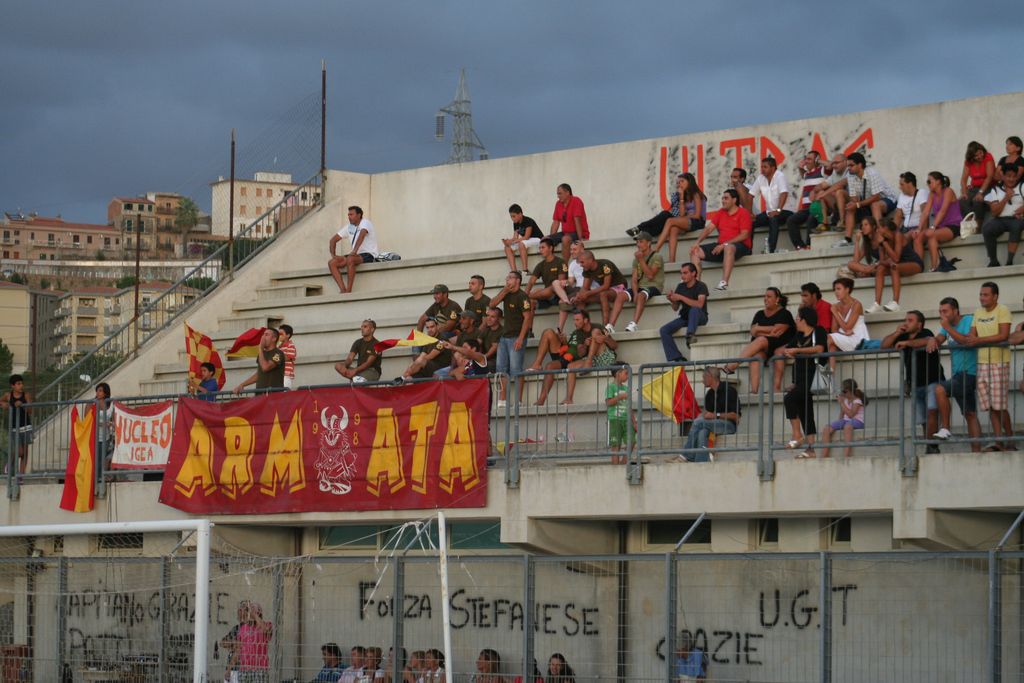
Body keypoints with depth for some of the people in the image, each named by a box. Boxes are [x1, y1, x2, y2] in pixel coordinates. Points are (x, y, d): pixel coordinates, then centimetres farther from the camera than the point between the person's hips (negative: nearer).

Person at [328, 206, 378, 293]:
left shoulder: (365, 223, -8)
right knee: (332, 263, -13)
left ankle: (349, 291, -34)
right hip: (355, 255, 8)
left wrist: (355, 251, -41)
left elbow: (362, 234, -29)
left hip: (368, 255, -8)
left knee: (350, 259, -39)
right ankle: (343, 290, -26)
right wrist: (333, 255, 2)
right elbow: (333, 240, 18)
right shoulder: (349, 227, 14)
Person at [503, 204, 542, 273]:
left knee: (521, 244, -38)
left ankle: (525, 269, -35)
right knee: (508, 248, -10)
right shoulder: (516, 224, 3)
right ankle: (513, 271, -19)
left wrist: (512, 241, -30)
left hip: (537, 239, -8)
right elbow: (515, 237, 0)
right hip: (524, 241, 8)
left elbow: (526, 237, -26)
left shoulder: (528, 221, -20)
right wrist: (508, 241, -22)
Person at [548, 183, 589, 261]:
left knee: (565, 239, -37)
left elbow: (577, 221, -22)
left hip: (578, 233, -8)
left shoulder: (576, 201, -15)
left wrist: (580, 239, -26)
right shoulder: (558, 204, 6)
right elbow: (555, 222, 7)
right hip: (565, 233, 8)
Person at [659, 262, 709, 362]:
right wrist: (672, 300, -13)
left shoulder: (701, 286, -11)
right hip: (684, 317, 6)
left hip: (700, 317, -6)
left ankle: (690, 335, -47)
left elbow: (699, 304, -28)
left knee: (694, 309, -40)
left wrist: (681, 297, -29)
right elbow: (675, 308, 11)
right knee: (663, 330, -15)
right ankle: (676, 358, -20)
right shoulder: (680, 287, 6)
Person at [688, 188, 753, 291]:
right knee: (695, 251, -8)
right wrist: (697, 242, -5)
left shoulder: (743, 213, -1)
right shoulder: (720, 213, 19)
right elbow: (708, 229, 13)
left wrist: (724, 244, -19)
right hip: (721, 247, 7)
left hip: (740, 247, -7)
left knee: (728, 247, -42)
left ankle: (724, 283, -49)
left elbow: (744, 235, -12)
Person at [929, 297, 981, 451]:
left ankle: (945, 428, -20)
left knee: (940, 389, -26)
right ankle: (976, 450, 6)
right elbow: (939, 339, 7)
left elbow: (968, 341, -22)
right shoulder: (949, 326, 16)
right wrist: (933, 339, -16)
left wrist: (948, 328, -20)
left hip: (969, 373, -9)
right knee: (970, 415, 7)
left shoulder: (969, 321, -8)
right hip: (958, 375, 9)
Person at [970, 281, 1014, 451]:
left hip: (999, 362, -6)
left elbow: (1004, 335, -15)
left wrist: (980, 340, -18)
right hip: (982, 362, 6)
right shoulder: (978, 312, 15)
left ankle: (1009, 441, 0)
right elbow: (972, 337, 13)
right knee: (990, 405, 1)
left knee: (1000, 404, -8)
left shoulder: (1002, 310, -5)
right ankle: (999, 441, 2)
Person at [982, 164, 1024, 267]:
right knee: (986, 229, -30)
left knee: (1016, 226, -39)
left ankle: (1009, 261, -39)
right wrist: (1006, 198, -7)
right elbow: (995, 212, 1)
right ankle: (993, 261, -21)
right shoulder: (996, 190, 10)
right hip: (1000, 220, 2)